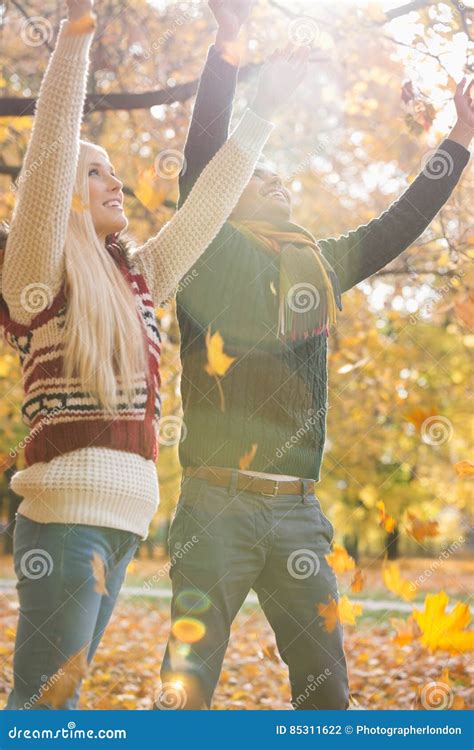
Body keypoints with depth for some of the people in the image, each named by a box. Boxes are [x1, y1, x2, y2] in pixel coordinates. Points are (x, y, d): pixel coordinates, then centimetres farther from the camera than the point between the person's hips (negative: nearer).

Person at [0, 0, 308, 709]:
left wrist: (263, 108, 24)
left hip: (124, 520, 7)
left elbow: (206, 208, 21)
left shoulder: (136, 278, 17)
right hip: (67, 513, -7)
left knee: (60, 693, 11)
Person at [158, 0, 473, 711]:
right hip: (218, 504, -5)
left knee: (326, 683, 8)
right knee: (186, 684, -4)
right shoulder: (211, 251, 5)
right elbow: (201, 153, -7)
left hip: (299, 510, 5)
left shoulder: (320, 264, 19)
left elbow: (398, 225, 24)